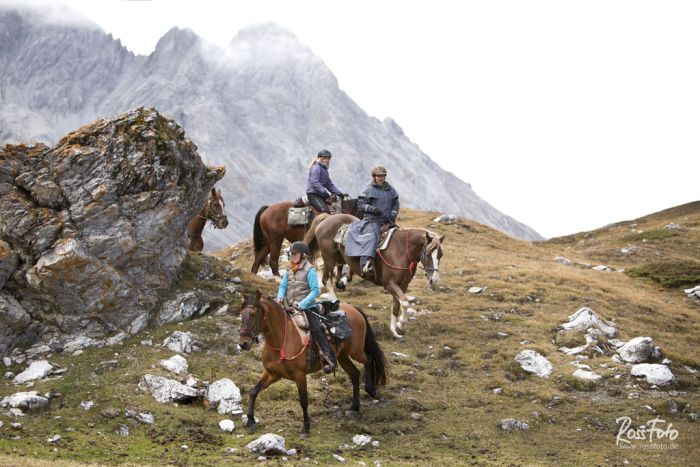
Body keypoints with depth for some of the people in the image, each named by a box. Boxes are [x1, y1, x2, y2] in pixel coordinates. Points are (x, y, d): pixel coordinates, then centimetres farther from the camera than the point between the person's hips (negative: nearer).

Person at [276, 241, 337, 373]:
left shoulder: (310, 270, -8)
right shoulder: (289, 270, 10)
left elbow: (315, 291, -13)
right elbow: (283, 286, 15)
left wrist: (302, 304, -22)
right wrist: (280, 297, -7)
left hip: (307, 307, -7)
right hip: (290, 307, 7)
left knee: (316, 329, -18)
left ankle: (329, 358, -21)